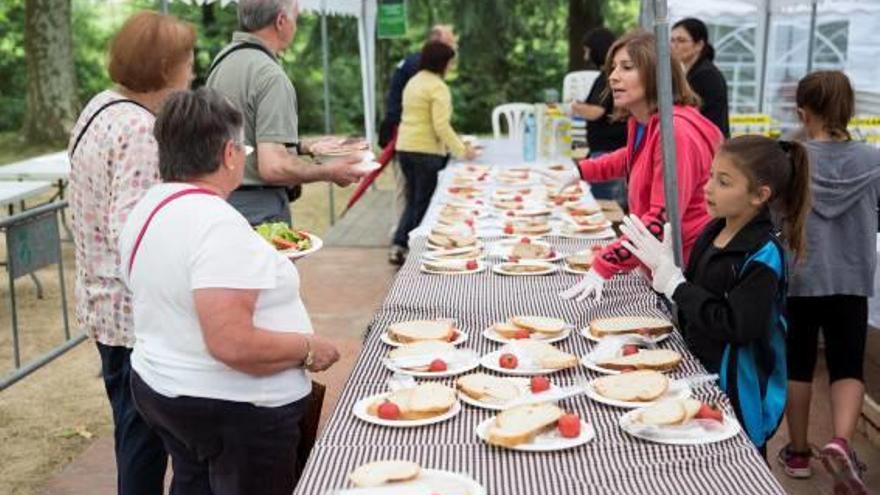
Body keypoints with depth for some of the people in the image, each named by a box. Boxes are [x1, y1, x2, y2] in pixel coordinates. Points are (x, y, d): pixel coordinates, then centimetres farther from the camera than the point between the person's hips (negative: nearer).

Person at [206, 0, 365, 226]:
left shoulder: (223, 58, 11)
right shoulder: (270, 76, -19)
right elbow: (273, 167, -25)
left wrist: (304, 146, 21)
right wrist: (329, 172, -11)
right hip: (258, 208, -9)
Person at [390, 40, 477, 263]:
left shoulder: (413, 82, 13)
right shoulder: (438, 87, -13)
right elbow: (441, 126, -20)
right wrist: (461, 150, -15)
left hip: (405, 147, 8)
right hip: (427, 151, -8)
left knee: (413, 200, 17)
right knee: (424, 203, 3)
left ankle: (400, 244, 9)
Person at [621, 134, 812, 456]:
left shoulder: (763, 254, -20)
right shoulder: (714, 233, 3)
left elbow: (737, 326, -26)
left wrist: (674, 281, -23)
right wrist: (663, 269, -6)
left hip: (739, 392, -7)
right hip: (702, 374, 8)